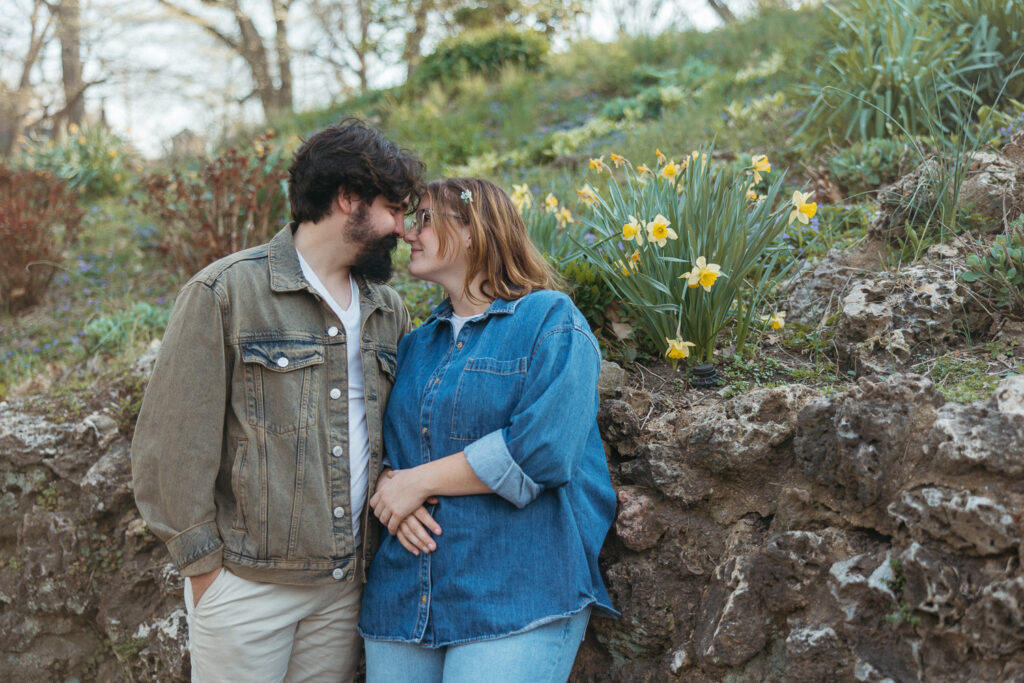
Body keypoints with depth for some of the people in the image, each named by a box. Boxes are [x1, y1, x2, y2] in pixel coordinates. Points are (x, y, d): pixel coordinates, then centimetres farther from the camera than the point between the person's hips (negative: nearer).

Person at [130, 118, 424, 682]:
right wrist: (201, 561, -8)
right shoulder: (225, 292, -8)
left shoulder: (388, 311, 11)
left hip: (345, 587, 5)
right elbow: (173, 442, -8)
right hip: (246, 584, -5)